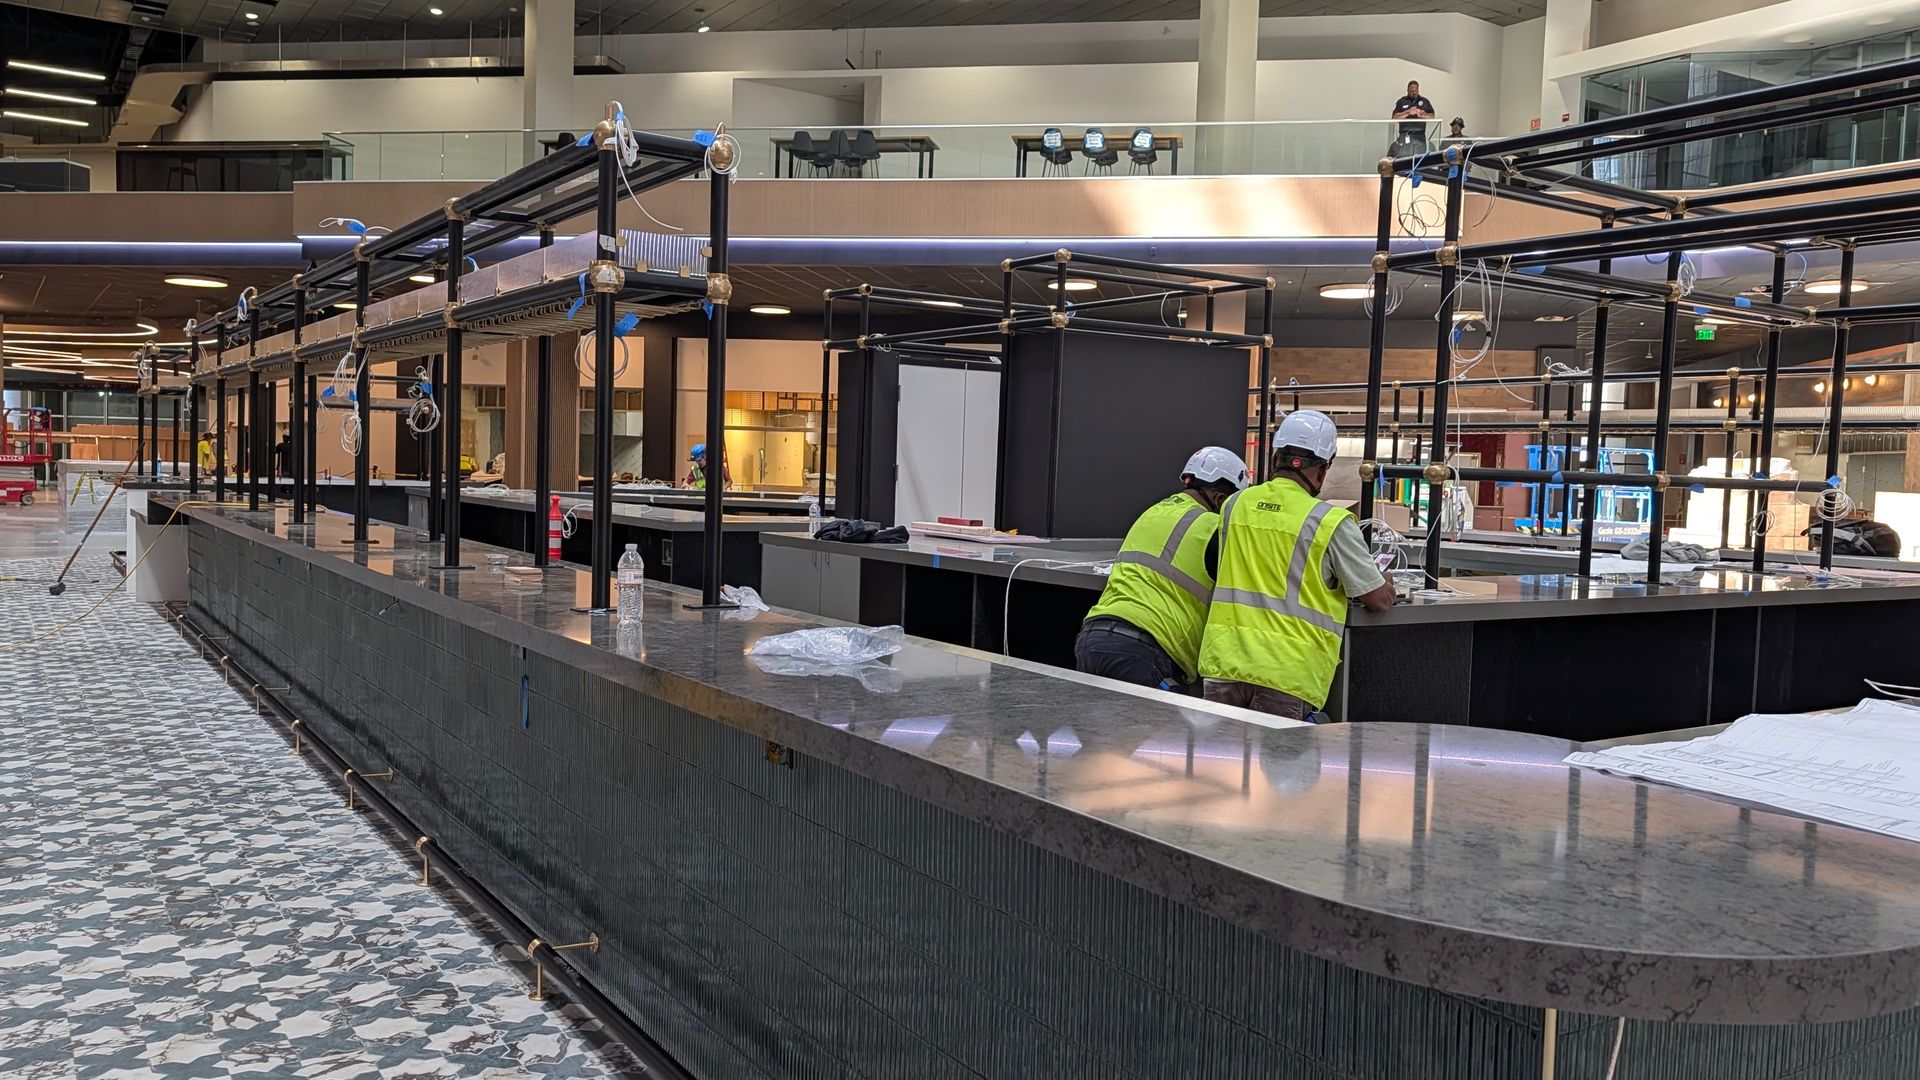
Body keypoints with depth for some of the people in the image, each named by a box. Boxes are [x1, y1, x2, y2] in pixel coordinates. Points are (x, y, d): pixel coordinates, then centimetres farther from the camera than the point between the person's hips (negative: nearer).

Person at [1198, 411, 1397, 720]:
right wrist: (1387, 585, 26)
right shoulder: (1332, 522, -4)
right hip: (1285, 673, -4)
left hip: (1224, 661, 4)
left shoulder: (1233, 505, 11)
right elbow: (1378, 599, 3)